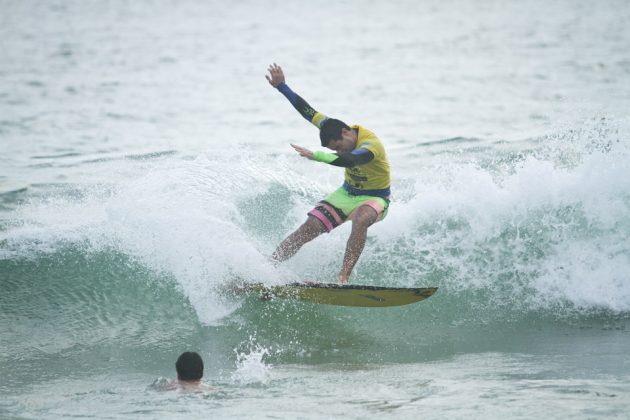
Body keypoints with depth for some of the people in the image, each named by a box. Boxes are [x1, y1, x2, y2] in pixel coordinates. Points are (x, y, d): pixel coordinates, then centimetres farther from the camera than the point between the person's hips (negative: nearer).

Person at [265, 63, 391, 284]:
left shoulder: (371, 144, -32)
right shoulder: (333, 127, -10)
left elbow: (350, 160, -51)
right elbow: (306, 110, -3)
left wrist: (316, 155, -58)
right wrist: (281, 86, -7)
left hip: (375, 198, -6)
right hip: (348, 192, 6)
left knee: (360, 220, -40)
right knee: (309, 227, -11)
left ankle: (343, 277, -44)